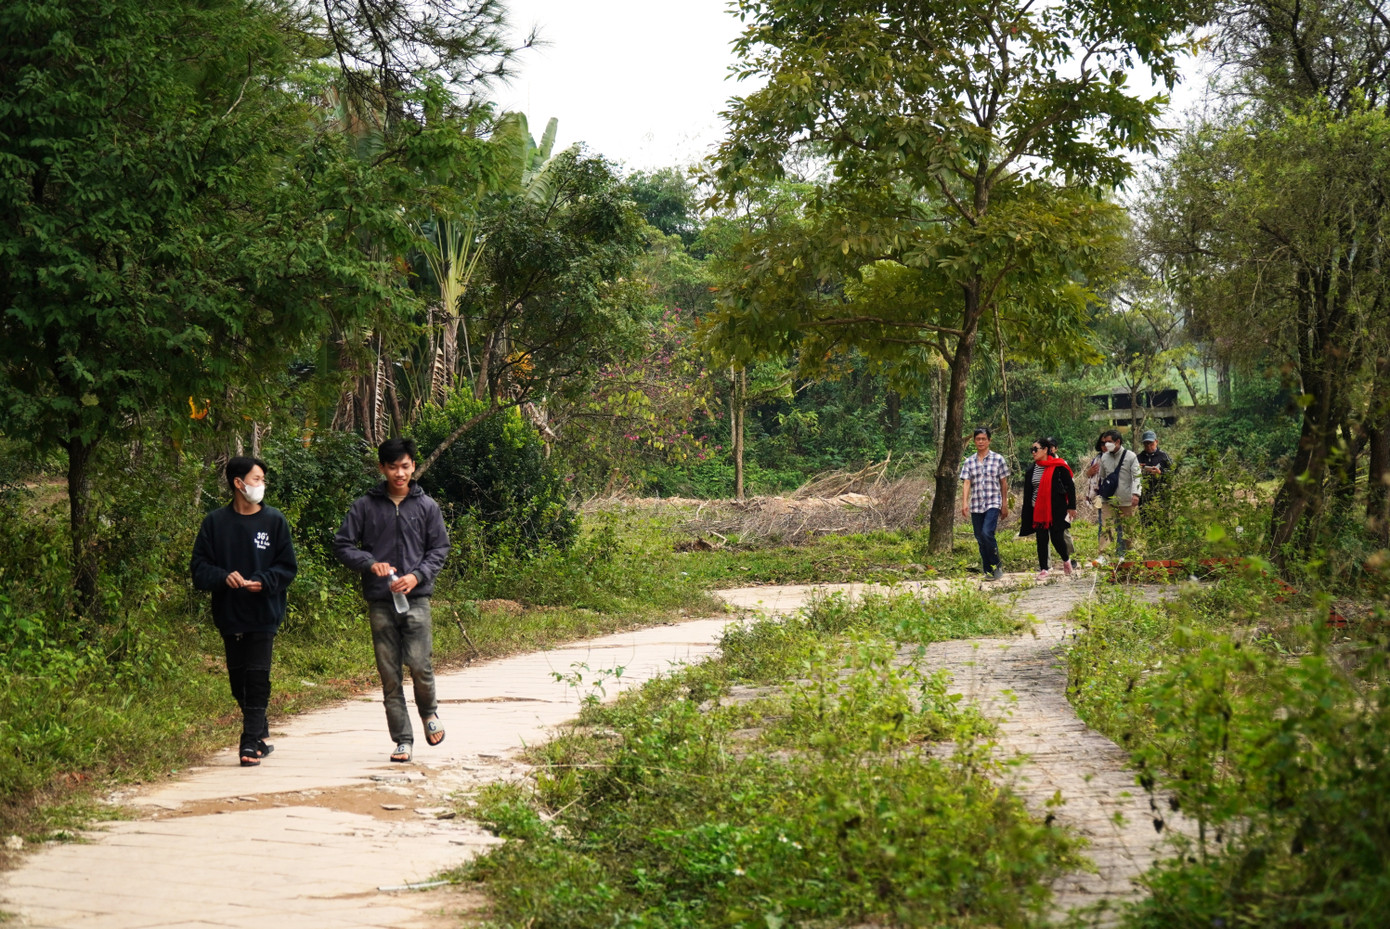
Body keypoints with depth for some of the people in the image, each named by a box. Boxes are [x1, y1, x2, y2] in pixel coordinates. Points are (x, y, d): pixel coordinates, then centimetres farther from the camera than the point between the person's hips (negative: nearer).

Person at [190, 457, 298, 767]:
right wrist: (223, 577, -17)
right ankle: (261, 735, 25)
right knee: (238, 680, 9)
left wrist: (263, 581, -16)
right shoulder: (215, 522, 3)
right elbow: (199, 566, 2)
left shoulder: (274, 521, 1)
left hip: (264, 615, -2)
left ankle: (251, 743, -6)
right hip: (229, 614, 2)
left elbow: (287, 567, 2)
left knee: (257, 678, -8)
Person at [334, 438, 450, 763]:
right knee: (389, 673, 1)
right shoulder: (364, 506, 6)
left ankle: (429, 712, 17)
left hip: (416, 599, -1)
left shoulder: (427, 506, 7)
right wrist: (370, 564, -12)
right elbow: (342, 545, 5)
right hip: (379, 602, 1)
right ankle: (402, 739, 9)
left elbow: (440, 548, 8)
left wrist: (417, 575, -9)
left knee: (419, 663, -13)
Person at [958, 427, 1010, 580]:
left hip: (993, 504, -4)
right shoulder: (969, 462, 9)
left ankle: (997, 565, -3)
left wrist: (1005, 505, 4)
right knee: (980, 539, 5)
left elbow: (1004, 484, 5)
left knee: (987, 533, -21)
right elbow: (967, 483, 2)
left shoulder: (998, 459, 2)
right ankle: (989, 572, 14)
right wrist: (964, 503, -12)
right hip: (976, 506, 4)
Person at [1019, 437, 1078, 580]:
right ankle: (1043, 569, 10)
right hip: (1038, 511, 5)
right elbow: (1027, 493, 14)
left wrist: (1071, 507, -5)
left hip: (1057, 510, -5)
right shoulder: (1031, 469, 9)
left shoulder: (1059, 467, -7)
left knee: (1057, 538, -5)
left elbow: (1070, 486, -3)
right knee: (1041, 540, 3)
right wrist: (1026, 514, 12)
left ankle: (1066, 560, 23)